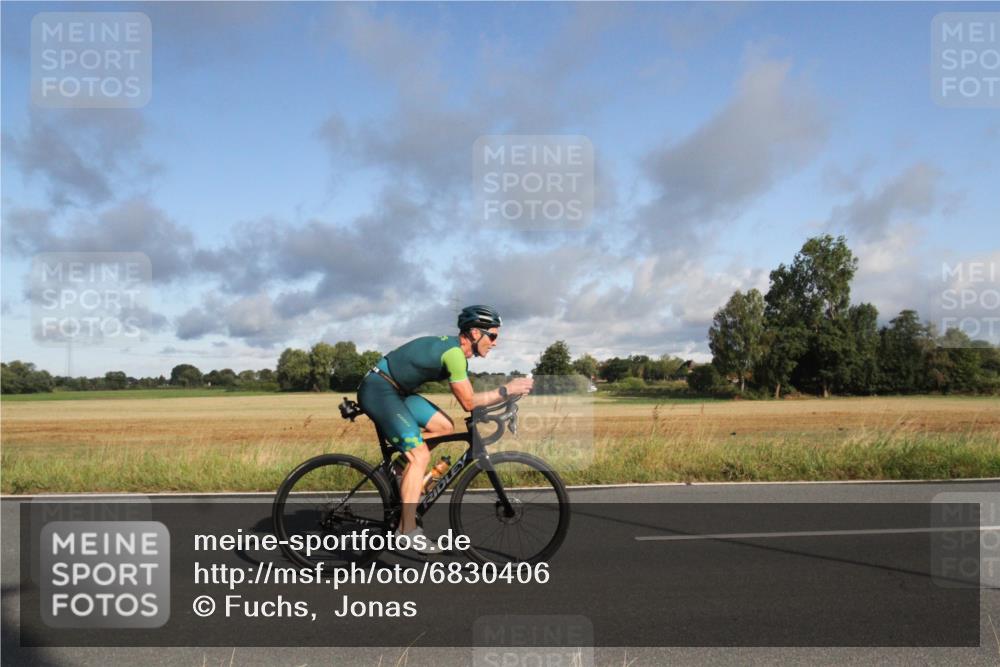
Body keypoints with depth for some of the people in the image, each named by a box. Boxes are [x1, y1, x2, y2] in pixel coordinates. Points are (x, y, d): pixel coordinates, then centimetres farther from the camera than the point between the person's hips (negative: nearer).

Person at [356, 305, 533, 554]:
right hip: (378, 390, -10)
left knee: (445, 426, 4)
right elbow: (468, 402, -18)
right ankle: (408, 530, -7)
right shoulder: (454, 352, -21)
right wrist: (506, 390, -14)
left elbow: (466, 397, 14)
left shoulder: (454, 348, 9)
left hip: (396, 391, 10)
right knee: (420, 456, -13)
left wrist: (501, 397, 7)